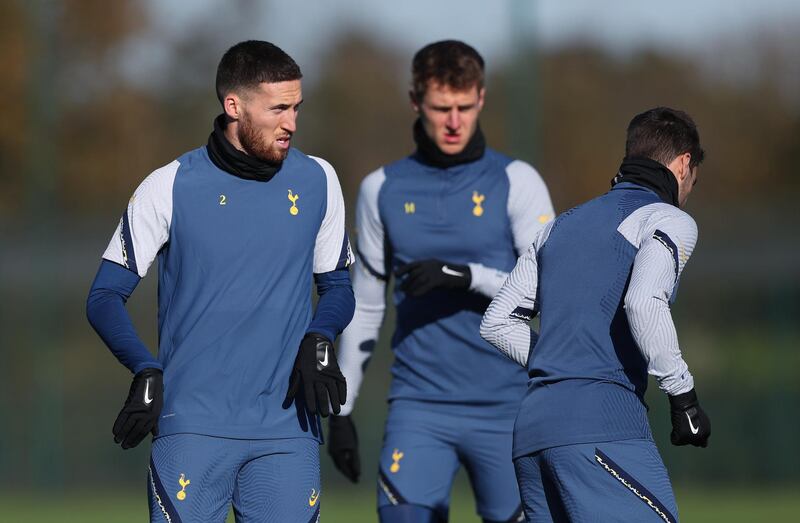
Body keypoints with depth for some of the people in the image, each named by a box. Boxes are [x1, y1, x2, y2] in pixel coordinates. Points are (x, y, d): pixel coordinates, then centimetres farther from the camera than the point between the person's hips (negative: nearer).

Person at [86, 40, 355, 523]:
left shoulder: (317, 181, 6)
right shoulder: (169, 187, -2)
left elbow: (337, 287, 17)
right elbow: (105, 297, 1)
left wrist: (318, 343, -5)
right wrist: (146, 371, -15)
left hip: (287, 430, 2)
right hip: (192, 426, -2)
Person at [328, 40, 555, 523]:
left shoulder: (516, 181, 1)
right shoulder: (384, 189, 8)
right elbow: (365, 307, 16)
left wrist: (463, 276, -21)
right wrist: (341, 409, 14)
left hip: (505, 410, -1)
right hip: (420, 406, 1)